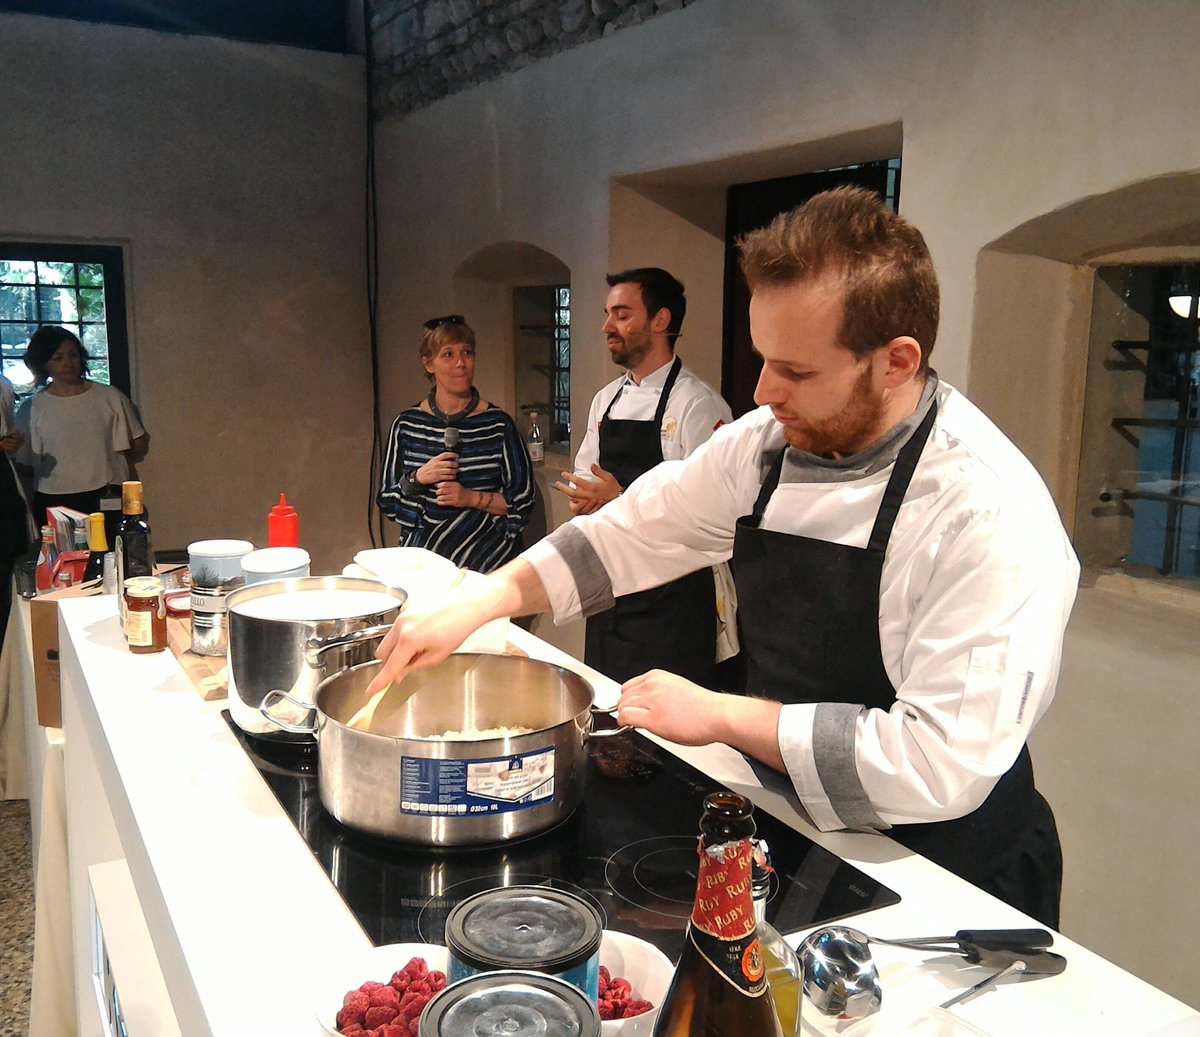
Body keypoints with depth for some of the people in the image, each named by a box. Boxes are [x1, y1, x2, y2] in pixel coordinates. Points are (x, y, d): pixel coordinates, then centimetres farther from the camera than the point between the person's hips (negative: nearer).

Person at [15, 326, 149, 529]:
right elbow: (24, 467, 7)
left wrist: (111, 467, 5)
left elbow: (140, 444, 13)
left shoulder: (110, 397, 5)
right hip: (54, 504, 0)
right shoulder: (32, 409, 5)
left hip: (107, 499, 0)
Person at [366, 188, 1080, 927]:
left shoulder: (991, 515, -27)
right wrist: (473, 609, -7)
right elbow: (628, 536, 3)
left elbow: (943, 762, -31)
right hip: (797, 828, 6)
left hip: (942, 882, -5)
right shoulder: (770, 442, -6)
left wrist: (722, 716, -25)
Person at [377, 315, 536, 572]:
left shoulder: (497, 424, 0)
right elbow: (387, 502, 10)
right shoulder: (407, 425, 5)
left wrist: (472, 498, -12)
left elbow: (523, 501, 2)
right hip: (424, 561, 1)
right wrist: (417, 479, -8)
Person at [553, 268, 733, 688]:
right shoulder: (606, 399, 12)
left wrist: (621, 501, -22)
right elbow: (583, 484, 19)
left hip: (672, 599, -7)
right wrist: (584, 499, -4)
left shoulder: (699, 404, -12)